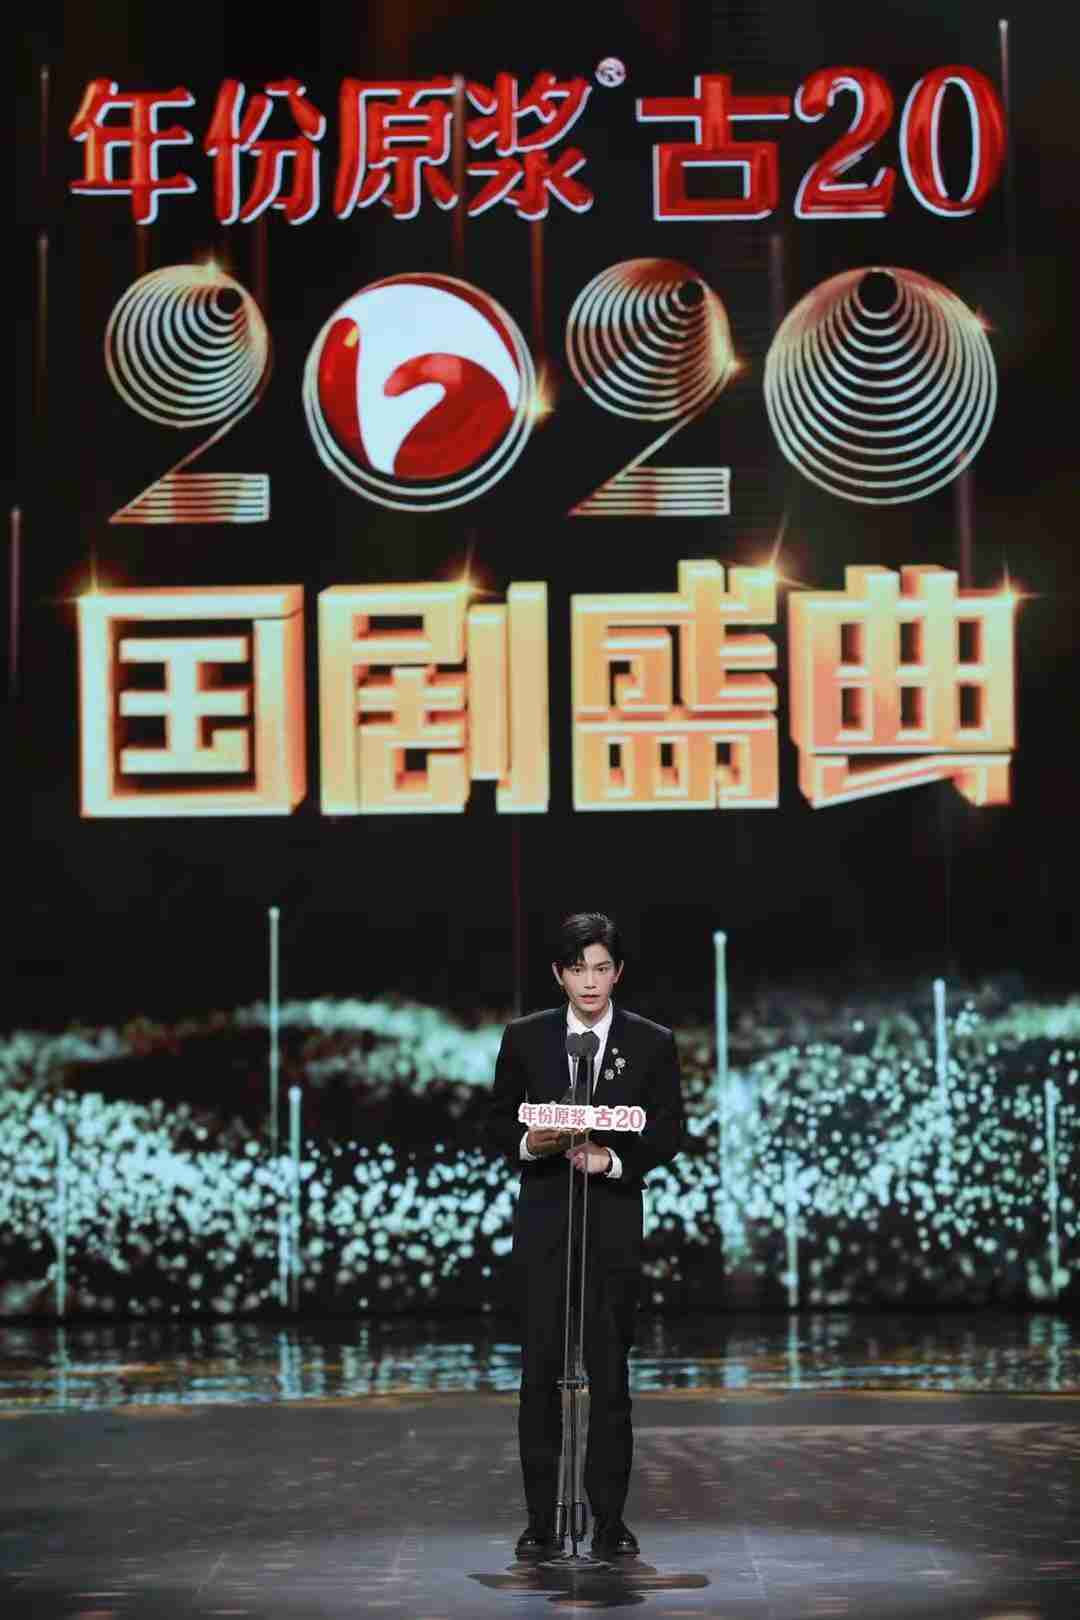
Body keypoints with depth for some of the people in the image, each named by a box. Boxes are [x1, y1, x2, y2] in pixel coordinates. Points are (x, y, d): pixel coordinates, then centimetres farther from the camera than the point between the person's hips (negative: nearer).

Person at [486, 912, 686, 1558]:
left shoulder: (653, 1042, 1)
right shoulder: (524, 1038, 4)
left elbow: (669, 1132, 1)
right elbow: (499, 1121, 8)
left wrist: (614, 1160, -16)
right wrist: (528, 1144, -14)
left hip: (615, 1218, -1)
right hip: (542, 1217, 1)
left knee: (611, 1369, 1)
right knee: (540, 1367, 0)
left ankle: (610, 1519, 7)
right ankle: (541, 1518, 6)